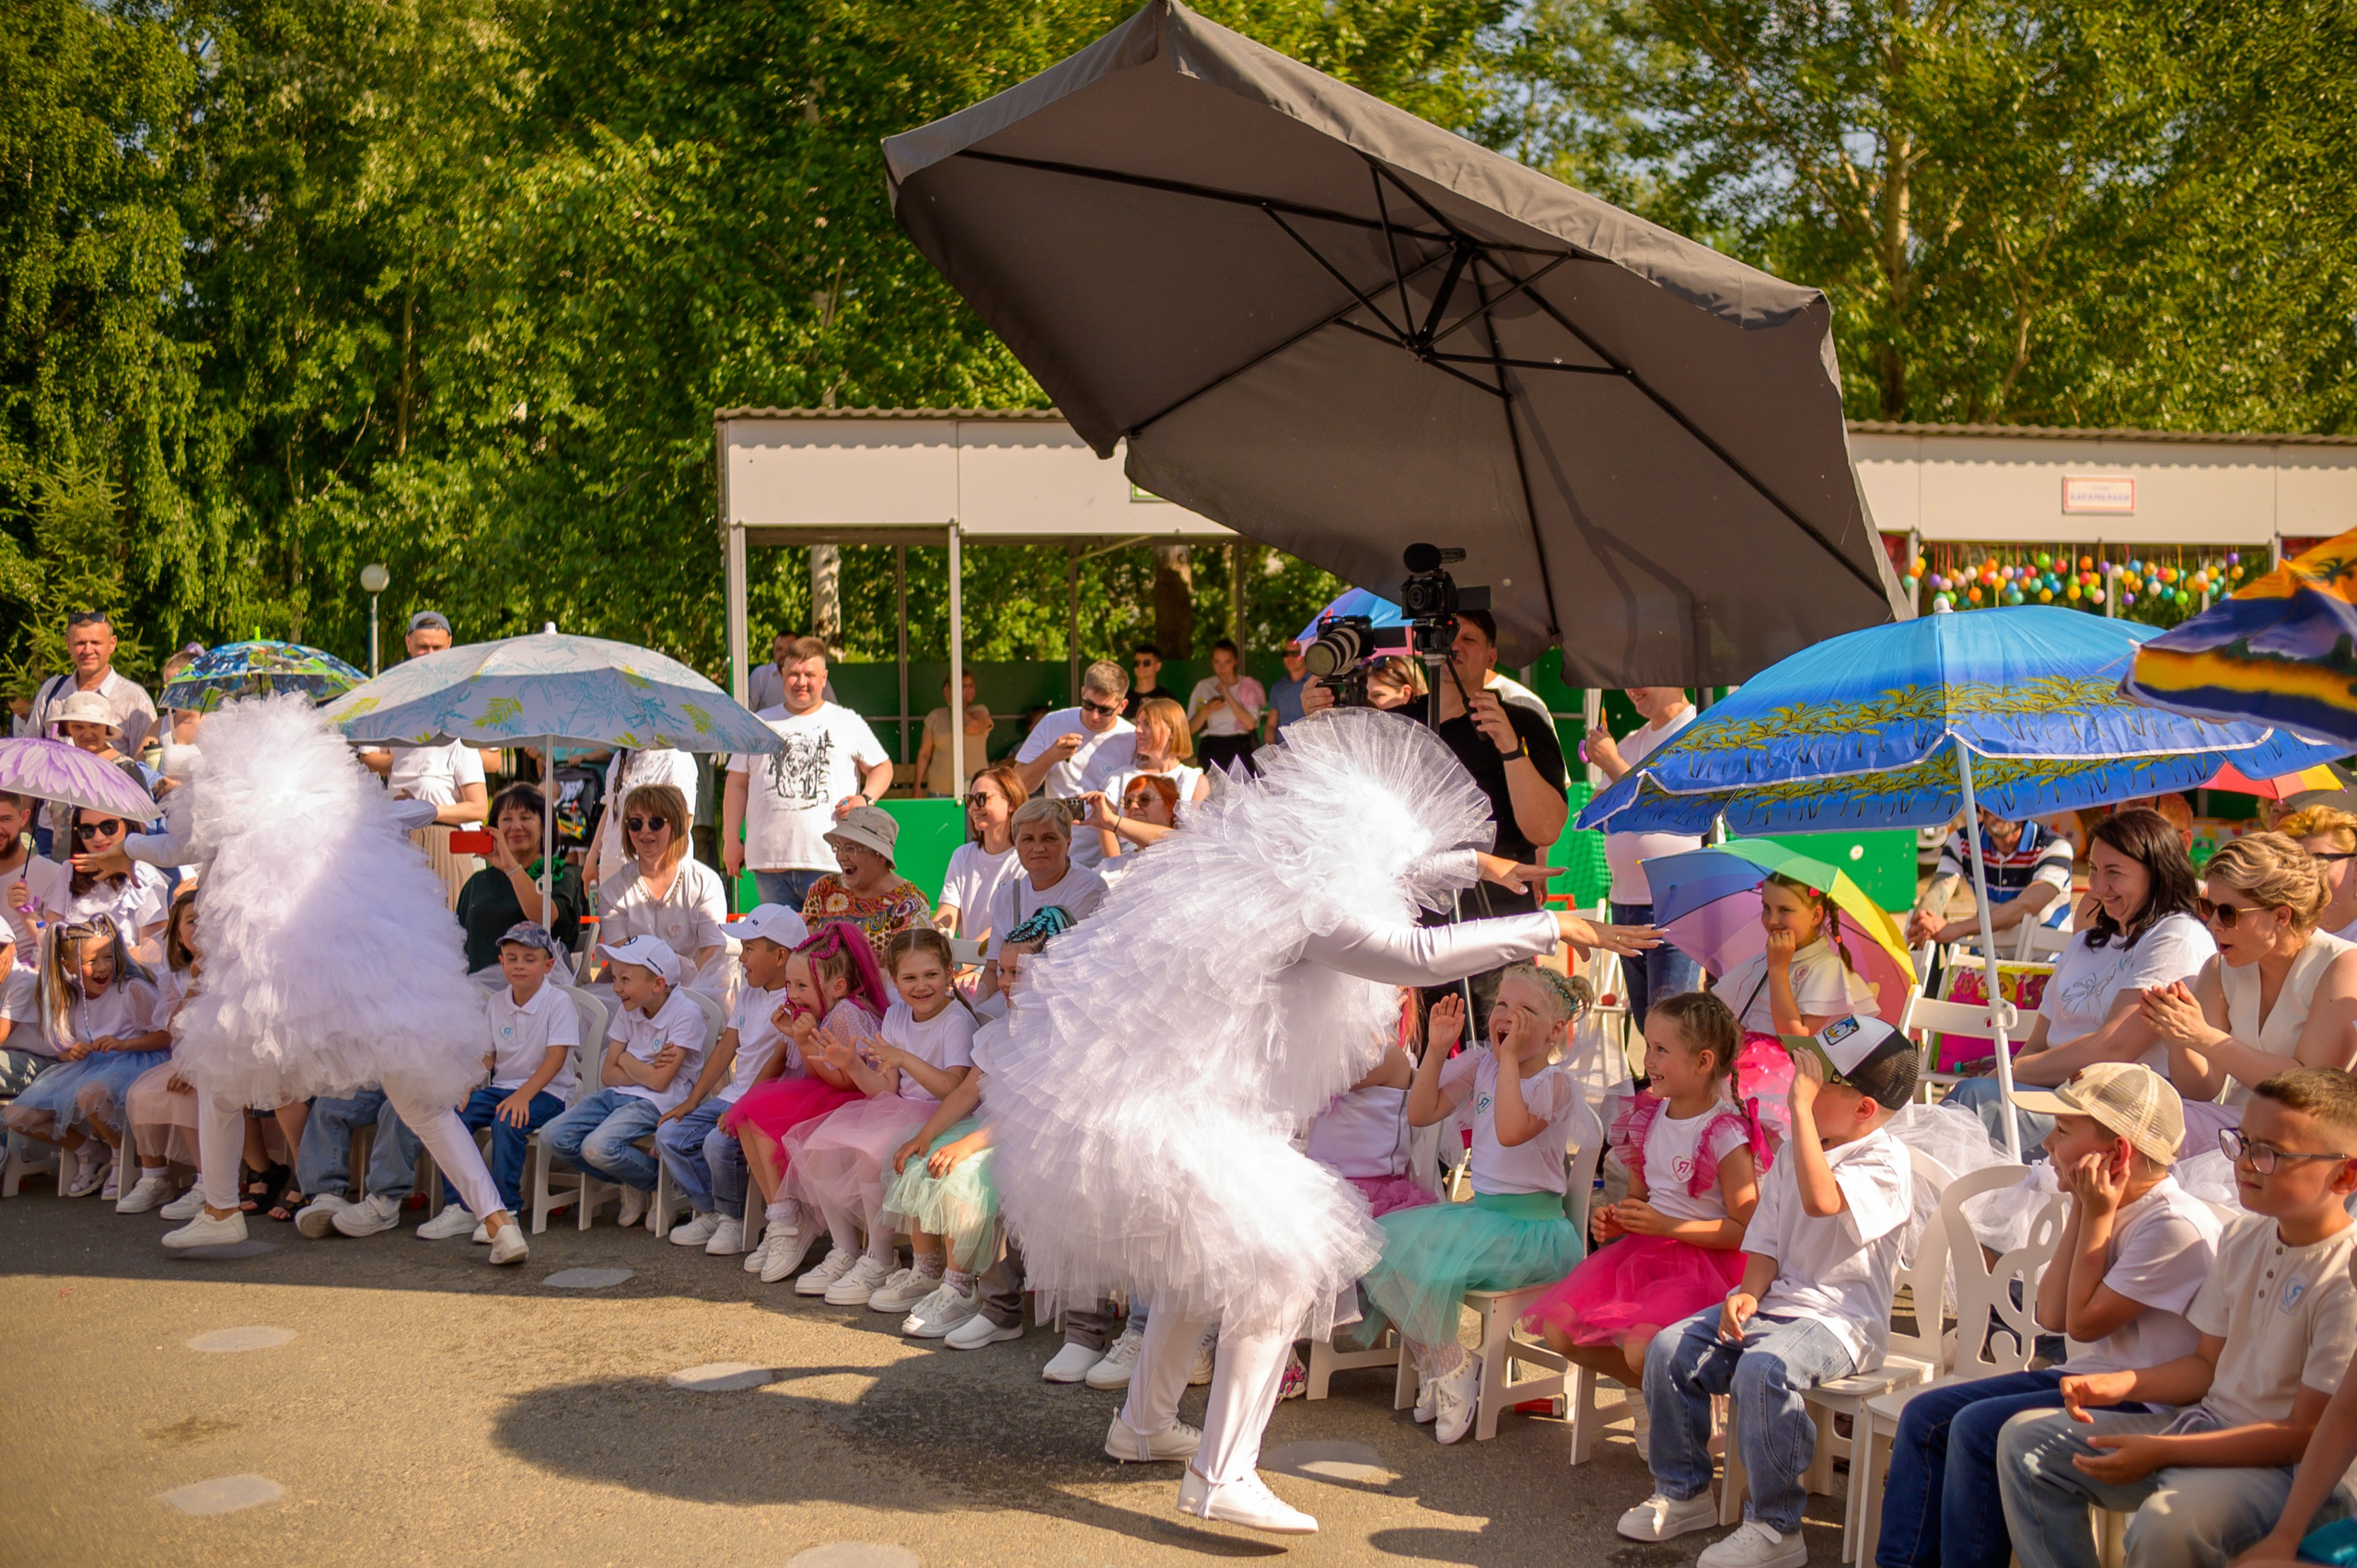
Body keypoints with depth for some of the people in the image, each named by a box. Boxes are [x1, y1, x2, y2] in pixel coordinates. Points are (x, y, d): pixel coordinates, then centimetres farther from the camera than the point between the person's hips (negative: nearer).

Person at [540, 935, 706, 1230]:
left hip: (657, 1103, -8)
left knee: (598, 1147, -30)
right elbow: (608, 1074, 7)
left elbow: (659, 1081, -17)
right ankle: (629, 1184, 6)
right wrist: (645, 1070, -11)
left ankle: (657, 1180, -1)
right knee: (555, 1136, -12)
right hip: (617, 1095, 8)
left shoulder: (686, 1014, -12)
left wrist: (627, 1060, -1)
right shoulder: (628, 1010, 11)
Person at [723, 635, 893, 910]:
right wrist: (731, 840, 7)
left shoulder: (848, 722, 11)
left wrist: (865, 799, -6)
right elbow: (737, 784, 15)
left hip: (829, 860, -2)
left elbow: (882, 766, 15)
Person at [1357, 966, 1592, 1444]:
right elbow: (1421, 1114, 4)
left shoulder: (1557, 1084, -9)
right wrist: (1437, 1048, -3)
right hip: (1480, 1210, 7)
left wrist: (1511, 1056, -23)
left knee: (1422, 1258, -27)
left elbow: (1511, 1131, -28)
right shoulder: (1480, 1067, 9)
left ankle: (1453, 1367, -3)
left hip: (1531, 1227, -7)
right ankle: (1436, 1363, -1)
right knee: (1380, 1243, -15)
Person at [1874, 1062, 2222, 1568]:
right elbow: (2053, 1316, 3)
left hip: (2145, 1407, -10)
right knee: (1926, 1414, 0)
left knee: (1978, 1428, -24)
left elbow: (2084, 1321, -17)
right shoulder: (2109, 1207, 10)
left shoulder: (2175, 1226, -20)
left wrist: (2096, 1216, -13)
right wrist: (2081, 1211, 1)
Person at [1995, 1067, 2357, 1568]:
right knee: (2025, 1441, 2)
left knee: (2168, 1523, -37)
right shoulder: (2244, 1238, 8)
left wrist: (2161, 1452, -23)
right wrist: (2121, 1384, -4)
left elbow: (2305, 1434, -19)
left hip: (2293, 1470, -9)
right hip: (2208, 1422, 9)